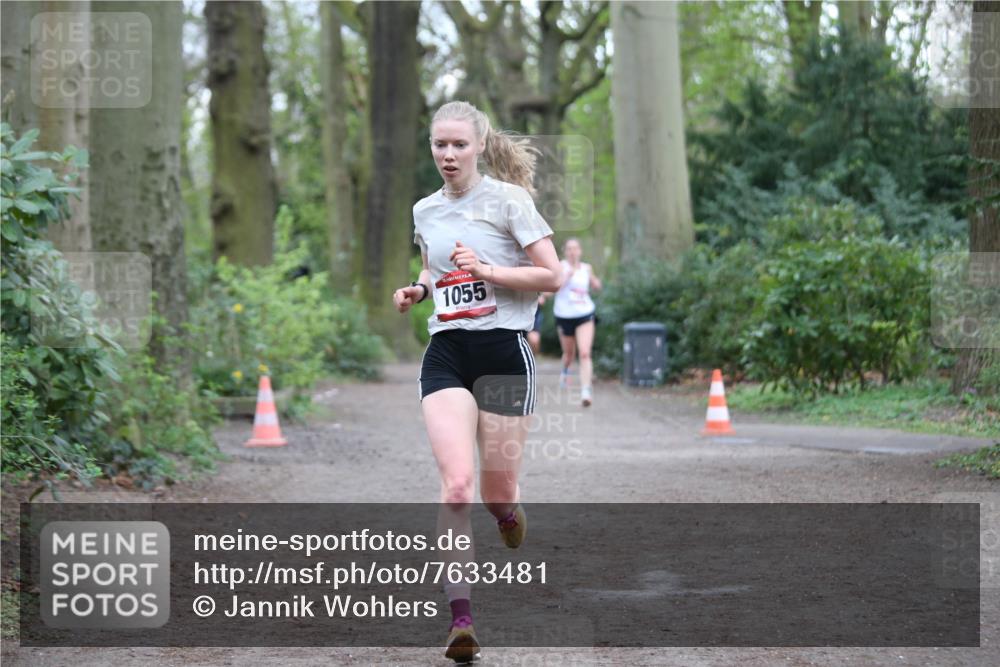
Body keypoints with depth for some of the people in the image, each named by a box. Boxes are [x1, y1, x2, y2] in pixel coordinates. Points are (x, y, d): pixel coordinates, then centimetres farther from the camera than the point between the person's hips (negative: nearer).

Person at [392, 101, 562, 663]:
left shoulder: (508, 199, -3)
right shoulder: (424, 211, 12)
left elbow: (552, 276, -6)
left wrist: (487, 270, -16)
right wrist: (418, 289, 9)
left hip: (504, 349, -3)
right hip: (446, 353, 3)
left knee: (497, 491, 3)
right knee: (457, 484, -16)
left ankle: (508, 509, 43)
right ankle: (462, 617, -18)